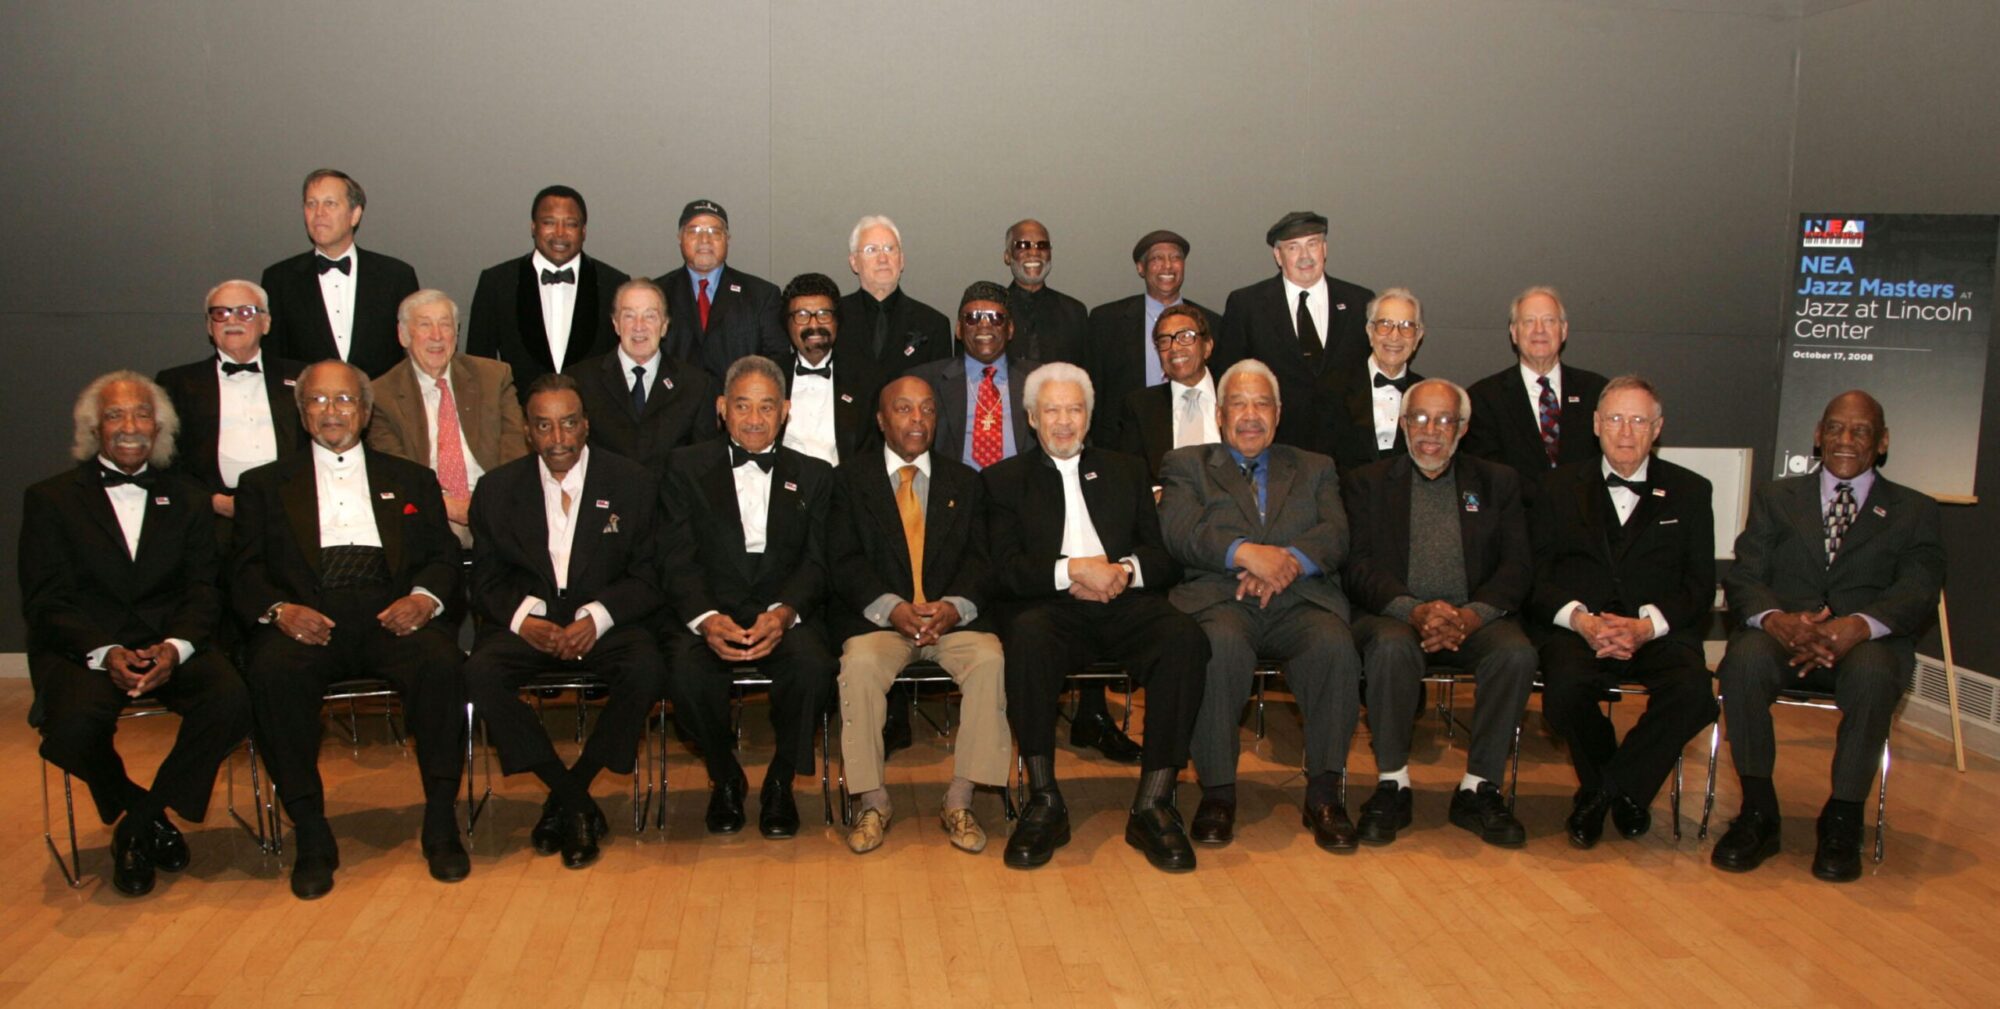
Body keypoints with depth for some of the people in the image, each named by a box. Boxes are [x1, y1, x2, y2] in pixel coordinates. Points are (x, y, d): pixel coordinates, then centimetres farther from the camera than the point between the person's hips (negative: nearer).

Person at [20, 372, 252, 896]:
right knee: (74, 726, -33)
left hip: (170, 644, 2)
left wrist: (174, 648, -16)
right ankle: (147, 814, 0)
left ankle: (139, 823, -6)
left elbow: (203, 591, 6)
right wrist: (105, 653, -18)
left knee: (230, 700, -29)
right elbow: (45, 602, 0)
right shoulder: (50, 499, 9)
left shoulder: (187, 496, 15)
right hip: (83, 650, -1)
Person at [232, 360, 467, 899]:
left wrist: (425, 597, -10)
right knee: (273, 671, -33)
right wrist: (279, 610, -12)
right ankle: (311, 833, -22)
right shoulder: (266, 485, 22)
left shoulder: (411, 480, 24)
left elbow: (444, 557, 13)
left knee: (440, 661, -32)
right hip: (306, 619, 0)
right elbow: (245, 571, 10)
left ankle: (441, 822, -22)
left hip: (391, 615, 0)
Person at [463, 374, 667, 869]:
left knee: (647, 673, -32)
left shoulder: (633, 483, 2)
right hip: (526, 620, 2)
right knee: (480, 674, -30)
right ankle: (577, 805, -16)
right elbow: (486, 582, 7)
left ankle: (564, 799, -10)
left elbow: (648, 578, 0)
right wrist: (524, 619, -16)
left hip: (606, 620, -1)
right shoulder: (497, 489, 7)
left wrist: (596, 619, -18)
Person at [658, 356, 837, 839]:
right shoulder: (688, 467, 12)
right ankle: (725, 777, -2)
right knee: (686, 671, -32)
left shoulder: (812, 475, 15)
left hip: (785, 614, 1)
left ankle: (780, 781, -4)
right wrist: (706, 618, -19)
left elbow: (817, 562, 4)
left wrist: (783, 613, -17)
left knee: (813, 666, -32)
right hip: (708, 613, 0)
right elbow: (678, 558, 1)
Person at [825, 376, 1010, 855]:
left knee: (990, 658, -28)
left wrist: (955, 606, -15)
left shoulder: (965, 482, 17)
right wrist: (892, 608, -17)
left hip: (954, 617, 2)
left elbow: (978, 558, 7)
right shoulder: (850, 478, 10)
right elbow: (845, 560, -1)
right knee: (860, 663, -33)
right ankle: (873, 802, -16)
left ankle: (959, 801, -18)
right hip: (877, 617, -1)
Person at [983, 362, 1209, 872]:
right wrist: (1072, 569, -13)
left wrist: (1125, 571, -7)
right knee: (1028, 636, -37)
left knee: (1184, 634, -31)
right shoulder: (1004, 480, 17)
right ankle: (1044, 803, -26)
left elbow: (1167, 557, 15)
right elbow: (1003, 570, 1)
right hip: (1051, 609, -2)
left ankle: (1153, 805, -25)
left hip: (1124, 602, 2)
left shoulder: (1126, 471, 25)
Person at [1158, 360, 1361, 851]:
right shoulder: (1186, 465, 20)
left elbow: (1335, 535, 6)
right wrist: (1246, 553, -18)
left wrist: (1290, 560, -16)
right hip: (1219, 599, -2)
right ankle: (1217, 791, -22)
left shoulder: (1315, 468, 25)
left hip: (1299, 599, 2)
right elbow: (1181, 533, 0)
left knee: (1335, 645, -32)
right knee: (1222, 646, -36)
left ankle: (1324, 793, -20)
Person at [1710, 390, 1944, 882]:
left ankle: (1842, 821, -20)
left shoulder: (1915, 512, 17)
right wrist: (1775, 619, -20)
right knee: (1745, 661, -35)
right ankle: (1758, 814, -21)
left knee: (1871, 675, -37)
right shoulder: (1776, 497, 20)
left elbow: (1918, 595, -1)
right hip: (1783, 634, 1)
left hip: (1867, 641, -1)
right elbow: (1742, 578, 6)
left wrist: (1858, 625, -25)